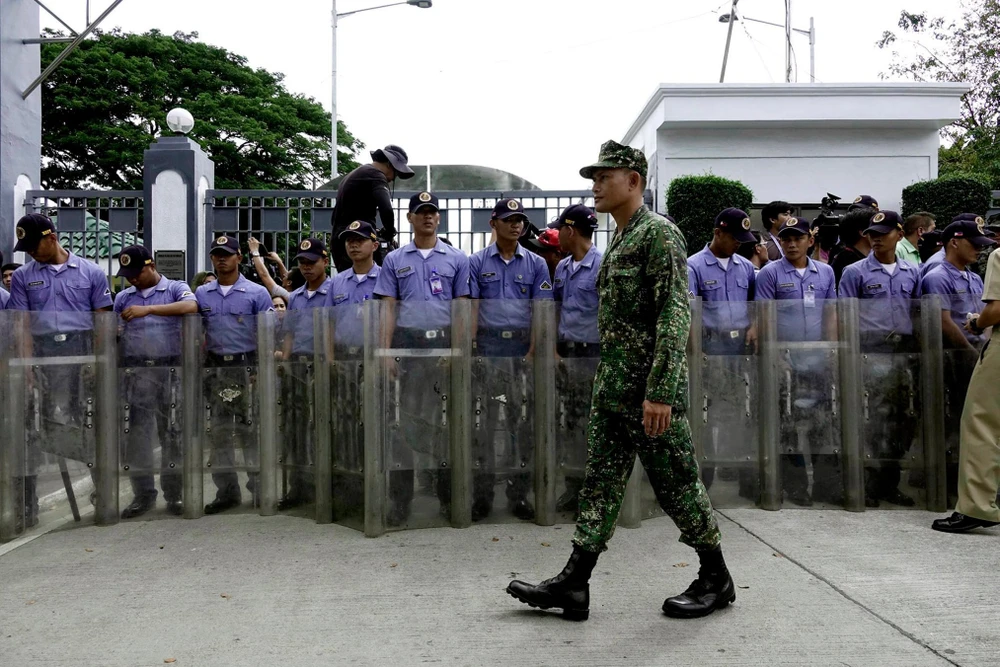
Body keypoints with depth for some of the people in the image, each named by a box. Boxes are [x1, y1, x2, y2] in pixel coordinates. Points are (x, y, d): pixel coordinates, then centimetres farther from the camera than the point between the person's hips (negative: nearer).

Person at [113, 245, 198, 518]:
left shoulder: (175, 288, 4)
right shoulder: (123, 297, 16)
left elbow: (191, 306, -18)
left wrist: (148, 309, -22)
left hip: (170, 370, -3)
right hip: (135, 372, 3)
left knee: (172, 433, 3)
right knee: (135, 434, 2)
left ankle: (174, 495, 12)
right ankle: (143, 494, 13)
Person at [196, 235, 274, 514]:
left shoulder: (257, 293, 1)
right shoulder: (201, 294, 12)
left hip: (247, 366, -4)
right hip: (215, 368, 4)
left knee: (251, 431, -2)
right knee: (219, 431, 7)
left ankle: (260, 489, 6)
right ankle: (227, 491, 16)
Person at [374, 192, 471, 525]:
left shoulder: (457, 258, 8)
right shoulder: (394, 260, 10)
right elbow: (389, 308, 6)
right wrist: (385, 350, -4)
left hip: (445, 343, 0)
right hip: (408, 343, 0)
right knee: (405, 421, 2)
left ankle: (450, 498, 13)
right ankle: (400, 500, 9)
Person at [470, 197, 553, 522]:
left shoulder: (536, 264, 9)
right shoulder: (477, 262, 7)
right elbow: (470, 308, 1)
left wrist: (532, 352, -7)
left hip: (524, 346, 1)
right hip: (488, 344, -1)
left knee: (522, 420, 3)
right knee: (484, 417, 2)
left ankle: (519, 493, 12)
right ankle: (482, 492, 11)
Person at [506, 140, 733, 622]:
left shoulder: (659, 234, -12)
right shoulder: (619, 241, 17)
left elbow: (676, 316, -20)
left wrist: (661, 392, -26)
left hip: (650, 391, -9)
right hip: (612, 390, 9)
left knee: (676, 485, 3)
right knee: (601, 482, 9)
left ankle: (716, 580, 21)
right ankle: (573, 585, 14)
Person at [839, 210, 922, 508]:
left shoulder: (912, 272, 13)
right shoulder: (855, 272, 1)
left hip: (905, 351, 5)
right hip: (872, 352, -4)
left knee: (903, 421, 8)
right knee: (874, 420, -5)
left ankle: (890, 483, 21)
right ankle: (868, 486, 5)